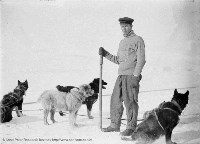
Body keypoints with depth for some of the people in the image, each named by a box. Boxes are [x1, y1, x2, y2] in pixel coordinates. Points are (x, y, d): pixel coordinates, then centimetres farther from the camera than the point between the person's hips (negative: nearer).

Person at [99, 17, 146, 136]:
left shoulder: (138, 40, -3)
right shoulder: (122, 42, 21)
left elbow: (141, 60, -10)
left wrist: (135, 76, -17)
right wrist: (105, 54, 12)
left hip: (132, 75, -7)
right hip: (121, 75, 7)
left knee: (130, 101, -6)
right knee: (115, 99, 7)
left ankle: (131, 127, 2)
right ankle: (115, 125, 17)